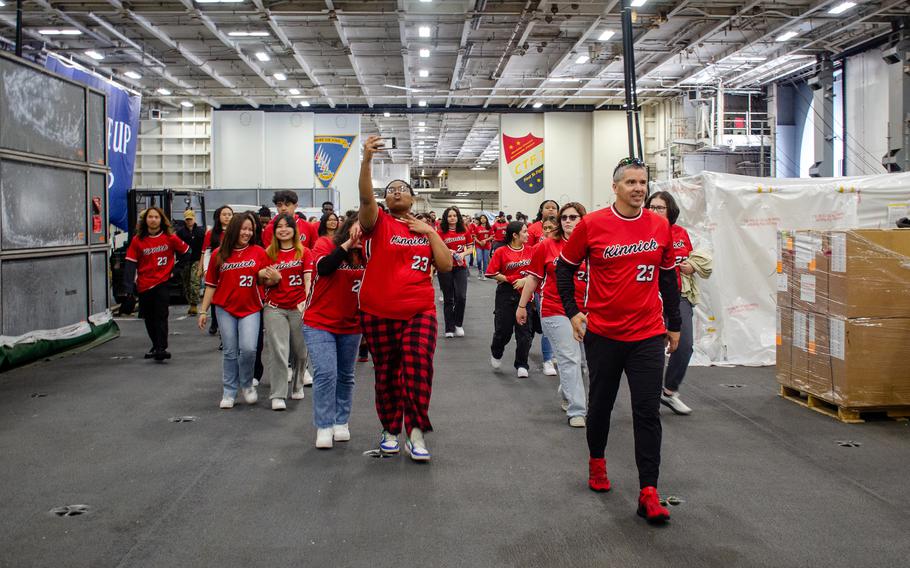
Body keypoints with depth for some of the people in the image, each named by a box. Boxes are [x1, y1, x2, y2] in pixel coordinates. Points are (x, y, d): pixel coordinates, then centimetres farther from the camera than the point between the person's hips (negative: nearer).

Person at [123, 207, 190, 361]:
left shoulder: (170, 237, -3)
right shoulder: (137, 240, -2)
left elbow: (185, 252, 10)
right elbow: (130, 263, -4)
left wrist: (176, 270, 4)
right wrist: (129, 286, -13)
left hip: (163, 282, -2)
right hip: (144, 285, 3)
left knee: (161, 315, -13)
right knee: (149, 318, 13)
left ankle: (161, 348, -14)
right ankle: (156, 345, 31)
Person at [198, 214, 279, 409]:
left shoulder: (258, 252, 0)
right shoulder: (219, 254, 2)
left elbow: (265, 281, 5)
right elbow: (211, 285, 7)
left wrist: (274, 278, -19)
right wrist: (203, 311, 6)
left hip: (250, 308, -1)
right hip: (225, 309, 1)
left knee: (248, 348, -13)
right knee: (230, 352, 6)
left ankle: (247, 385, 12)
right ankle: (229, 392, 19)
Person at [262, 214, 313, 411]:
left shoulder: (304, 252, 4)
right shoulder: (269, 253, 8)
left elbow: (308, 279, -3)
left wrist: (306, 301, -15)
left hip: (298, 307, 0)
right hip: (275, 307, 0)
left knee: (301, 350, 8)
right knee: (278, 350, -8)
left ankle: (297, 386, 31)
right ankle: (277, 395, -4)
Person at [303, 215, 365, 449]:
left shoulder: (365, 254, 3)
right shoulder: (325, 245, -7)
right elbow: (324, 267, -26)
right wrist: (347, 244, -26)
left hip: (351, 326, 4)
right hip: (320, 324, -4)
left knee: (345, 376, 12)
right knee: (326, 373, -13)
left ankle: (341, 423, 25)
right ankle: (324, 427, -3)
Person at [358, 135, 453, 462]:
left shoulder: (426, 230, 12)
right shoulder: (378, 223, 1)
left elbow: (446, 266, 4)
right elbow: (365, 197, -21)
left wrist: (430, 232, -3)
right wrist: (367, 160, -35)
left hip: (419, 312, 1)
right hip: (378, 314, -1)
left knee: (419, 370, -12)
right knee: (386, 374, 9)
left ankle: (416, 433, -2)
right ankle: (390, 430, 25)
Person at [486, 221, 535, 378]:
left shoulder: (530, 250, 2)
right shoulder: (501, 251, -6)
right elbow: (492, 273, -5)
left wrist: (525, 280, -11)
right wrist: (510, 280, -12)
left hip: (525, 293, 2)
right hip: (506, 294, -2)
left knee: (525, 330, 0)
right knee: (503, 329, 5)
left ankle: (521, 365, 13)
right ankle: (496, 354, 35)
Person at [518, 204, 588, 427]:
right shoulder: (547, 246, -1)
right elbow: (533, 277, 6)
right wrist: (522, 306, 9)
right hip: (555, 311, -3)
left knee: (581, 358, 14)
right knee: (569, 359, -5)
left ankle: (567, 394, 40)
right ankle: (576, 411, 2)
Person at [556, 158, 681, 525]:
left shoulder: (660, 226, 3)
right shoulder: (591, 225, -6)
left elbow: (668, 277, 13)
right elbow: (565, 268, 5)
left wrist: (674, 324, 16)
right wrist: (572, 312, -4)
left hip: (648, 334, 1)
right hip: (602, 333, -1)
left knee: (647, 412, -3)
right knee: (601, 403, 15)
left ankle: (648, 494, 1)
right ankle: (597, 461, 40)